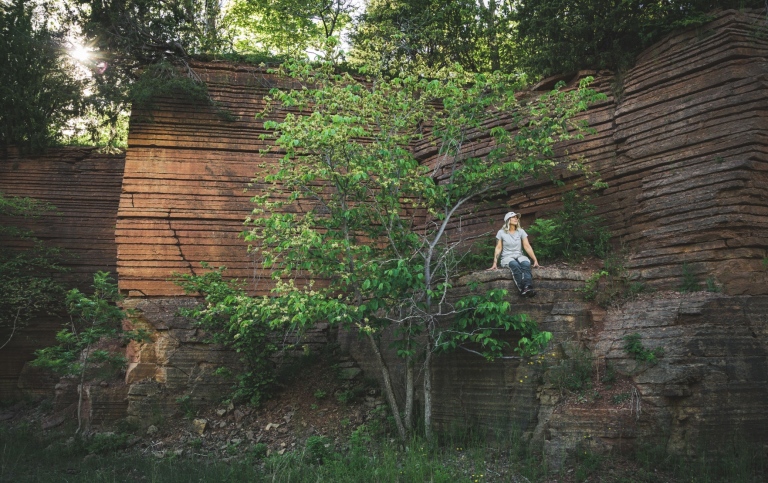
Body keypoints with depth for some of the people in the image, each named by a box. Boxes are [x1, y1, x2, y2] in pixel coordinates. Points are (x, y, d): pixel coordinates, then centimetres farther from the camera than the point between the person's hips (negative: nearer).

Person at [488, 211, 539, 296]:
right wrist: (494, 264, -9)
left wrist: (535, 260, -7)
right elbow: (498, 248, 0)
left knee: (526, 264, -35)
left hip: (519, 256, 2)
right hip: (507, 257, -2)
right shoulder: (501, 232, 3)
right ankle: (522, 289, -53)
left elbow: (527, 246, 2)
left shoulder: (521, 231, 7)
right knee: (515, 265, -38)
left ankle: (528, 288, -55)